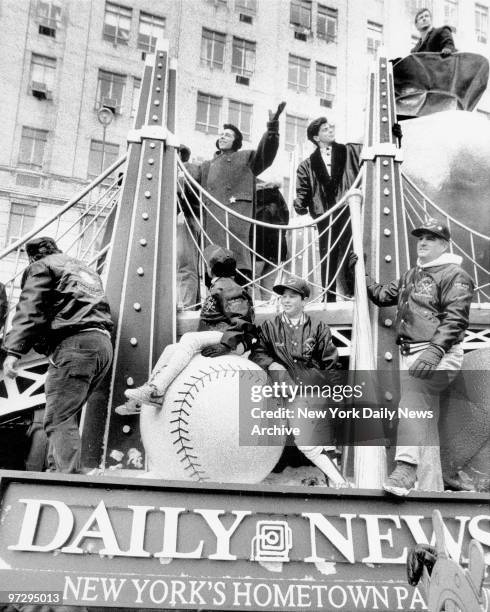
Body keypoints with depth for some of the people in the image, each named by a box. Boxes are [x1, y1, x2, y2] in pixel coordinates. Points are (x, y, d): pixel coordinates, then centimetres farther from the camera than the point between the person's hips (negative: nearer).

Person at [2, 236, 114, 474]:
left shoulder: (41, 267, 9)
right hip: (103, 345, 8)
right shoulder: (86, 270, 34)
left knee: (59, 420, -13)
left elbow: (30, 310, -6)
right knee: (67, 415, 15)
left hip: (74, 342, -8)